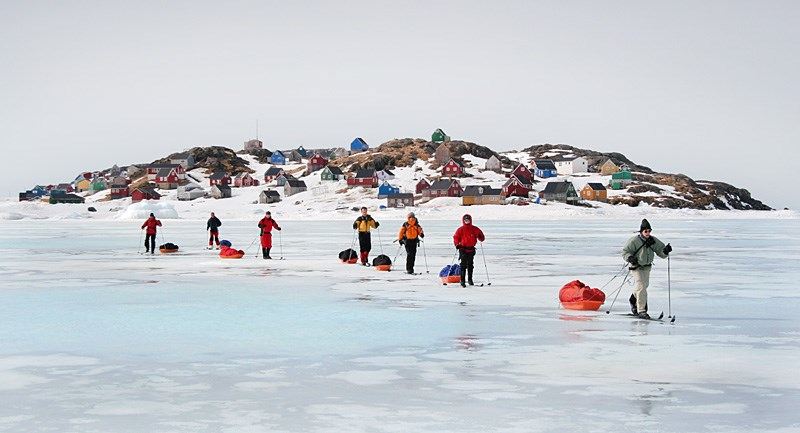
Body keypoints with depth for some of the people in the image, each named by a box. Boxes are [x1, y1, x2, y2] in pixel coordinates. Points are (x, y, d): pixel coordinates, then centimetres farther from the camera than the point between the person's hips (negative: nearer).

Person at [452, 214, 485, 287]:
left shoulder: (475, 229, 6)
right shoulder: (460, 230, 2)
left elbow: (481, 236, 13)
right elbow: (456, 237, 2)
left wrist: (481, 238, -10)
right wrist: (457, 244, -14)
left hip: (471, 249, 3)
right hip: (463, 249, -3)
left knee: (470, 265, 11)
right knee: (463, 265, -8)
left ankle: (470, 280, 22)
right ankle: (462, 281, -8)